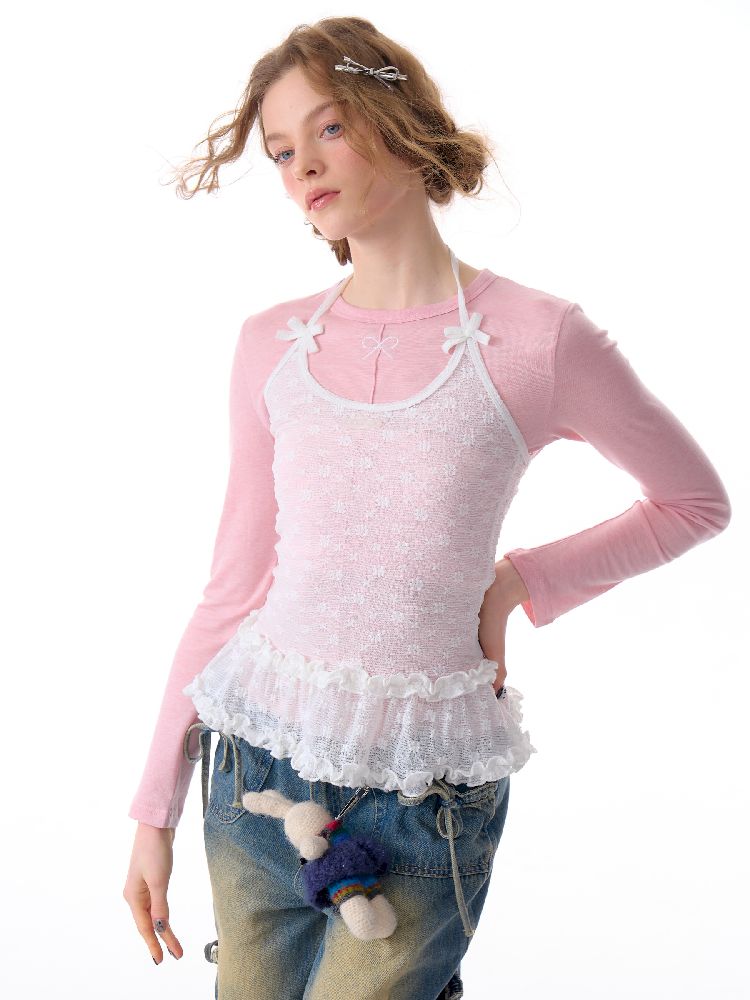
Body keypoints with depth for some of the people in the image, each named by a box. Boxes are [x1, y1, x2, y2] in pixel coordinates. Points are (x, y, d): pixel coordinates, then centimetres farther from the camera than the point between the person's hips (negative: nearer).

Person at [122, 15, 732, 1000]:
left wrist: (519, 585, -5)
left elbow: (697, 499, 5)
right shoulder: (272, 345, 2)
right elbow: (236, 579, 6)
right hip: (258, 765, 4)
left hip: (426, 799, -3)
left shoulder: (538, 338, -8)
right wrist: (156, 804, 6)